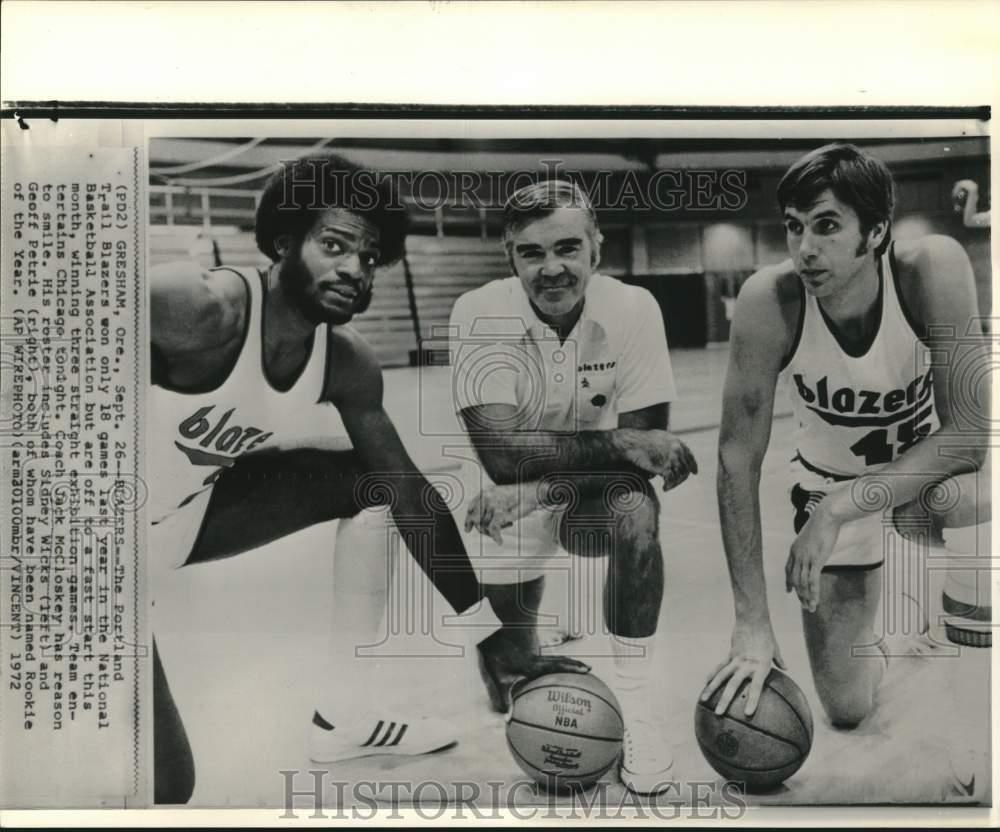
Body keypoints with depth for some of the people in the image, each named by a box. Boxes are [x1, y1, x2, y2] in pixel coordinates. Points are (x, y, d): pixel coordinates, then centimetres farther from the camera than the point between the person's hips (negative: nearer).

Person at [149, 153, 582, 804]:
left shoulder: (347, 363, -7)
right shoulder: (202, 308, -28)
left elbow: (413, 497, -1)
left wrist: (496, 637, 0)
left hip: (190, 511, 7)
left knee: (375, 485, 4)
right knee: (166, 785, -16)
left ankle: (342, 715, 15)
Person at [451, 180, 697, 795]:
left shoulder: (633, 308, -17)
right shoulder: (481, 315, -22)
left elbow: (641, 455, -17)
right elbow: (501, 451, -31)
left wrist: (544, 484, -28)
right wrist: (620, 444, -35)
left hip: (598, 496, 0)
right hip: (511, 500, 0)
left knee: (636, 514, -34)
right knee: (512, 681, 0)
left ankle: (638, 712, -17)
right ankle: (521, 657, 40)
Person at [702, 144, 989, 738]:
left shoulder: (933, 270, -28)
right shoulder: (769, 301, -27)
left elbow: (968, 436, -27)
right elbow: (738, 457, -24)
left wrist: (839, 509, -35)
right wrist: (753, 624, -26)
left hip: (929, 467, 0)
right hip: (830, 481, 0)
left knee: (960, 498, -38)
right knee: (847, 710, -3)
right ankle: (869, 639, 35)